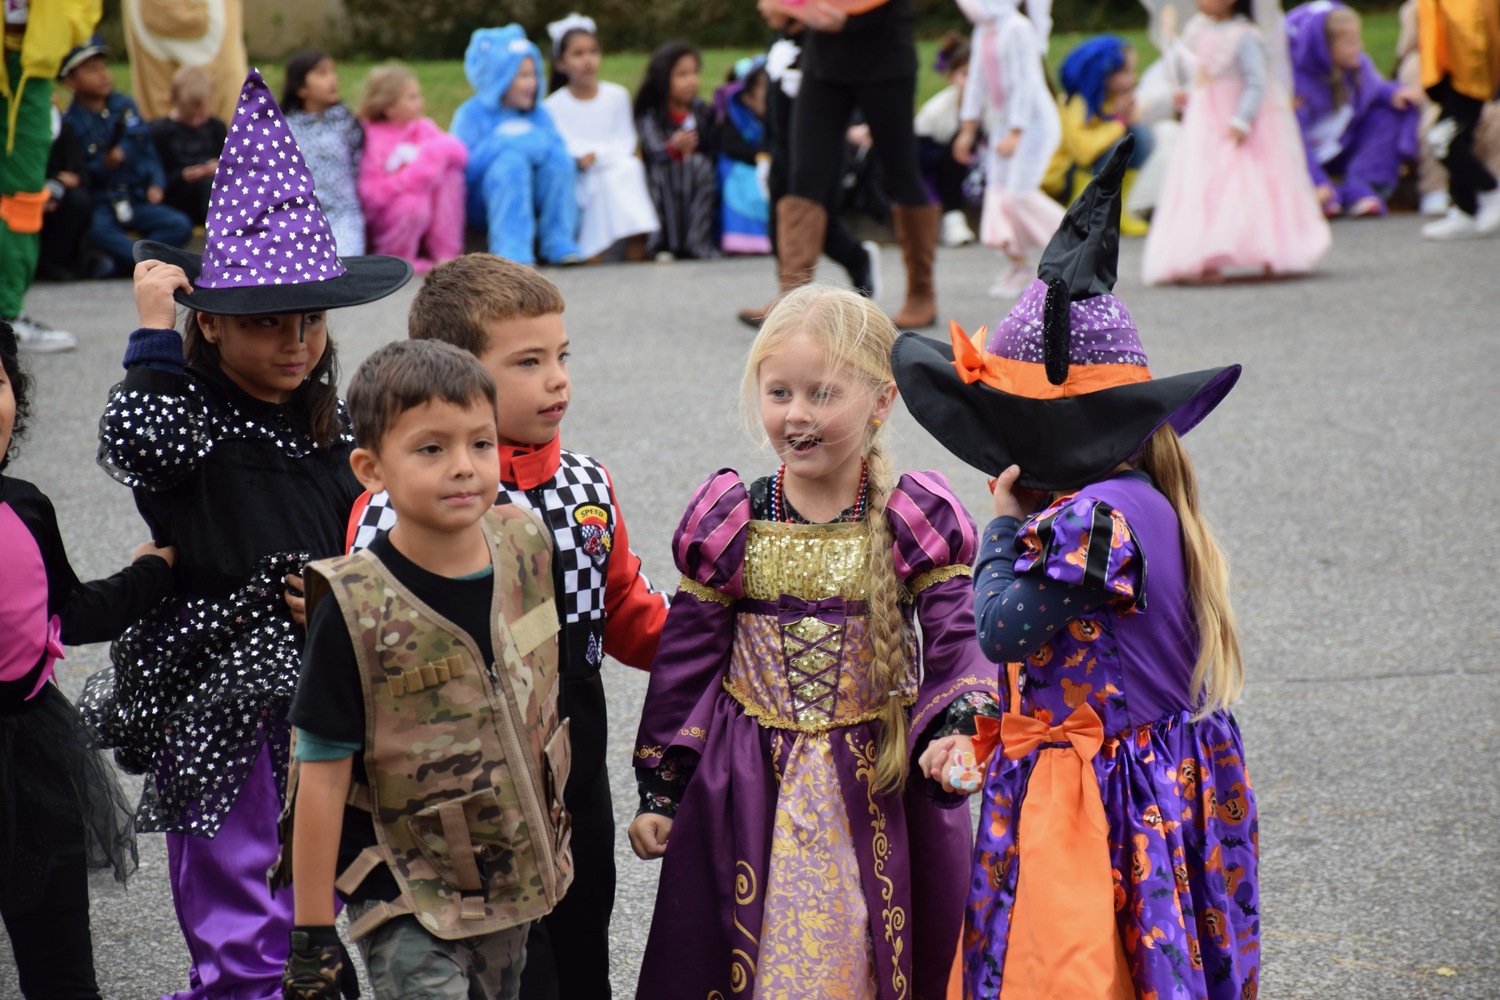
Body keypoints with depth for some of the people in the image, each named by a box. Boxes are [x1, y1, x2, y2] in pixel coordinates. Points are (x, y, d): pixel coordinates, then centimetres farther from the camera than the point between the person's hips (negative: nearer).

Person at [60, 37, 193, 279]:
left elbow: (149, 150, 16)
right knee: (95, 228, -39)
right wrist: (103, 165, -22)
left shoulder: (125, 105, 11)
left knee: (180, 225, -20)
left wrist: (157, 184, 2)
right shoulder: (69, 122, -4)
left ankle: (117, 261, -29)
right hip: (99, 205, -5)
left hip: (136, 201, 5)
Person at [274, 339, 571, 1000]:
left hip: (512, 887, 6)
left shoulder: (526, 548, -4)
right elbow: (322, 776, -16)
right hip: (407, 904, -6)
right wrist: (312, 934, -13)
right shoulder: (356, 611, -20)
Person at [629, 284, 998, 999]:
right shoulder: (730, 524, -2)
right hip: (754, 788, 1)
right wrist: (659, 788, 5)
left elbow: (956, 646, -5)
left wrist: (957, 732, -24)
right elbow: (687, 657, 4)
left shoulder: (918, 524, -5)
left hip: (883, 784, -1)